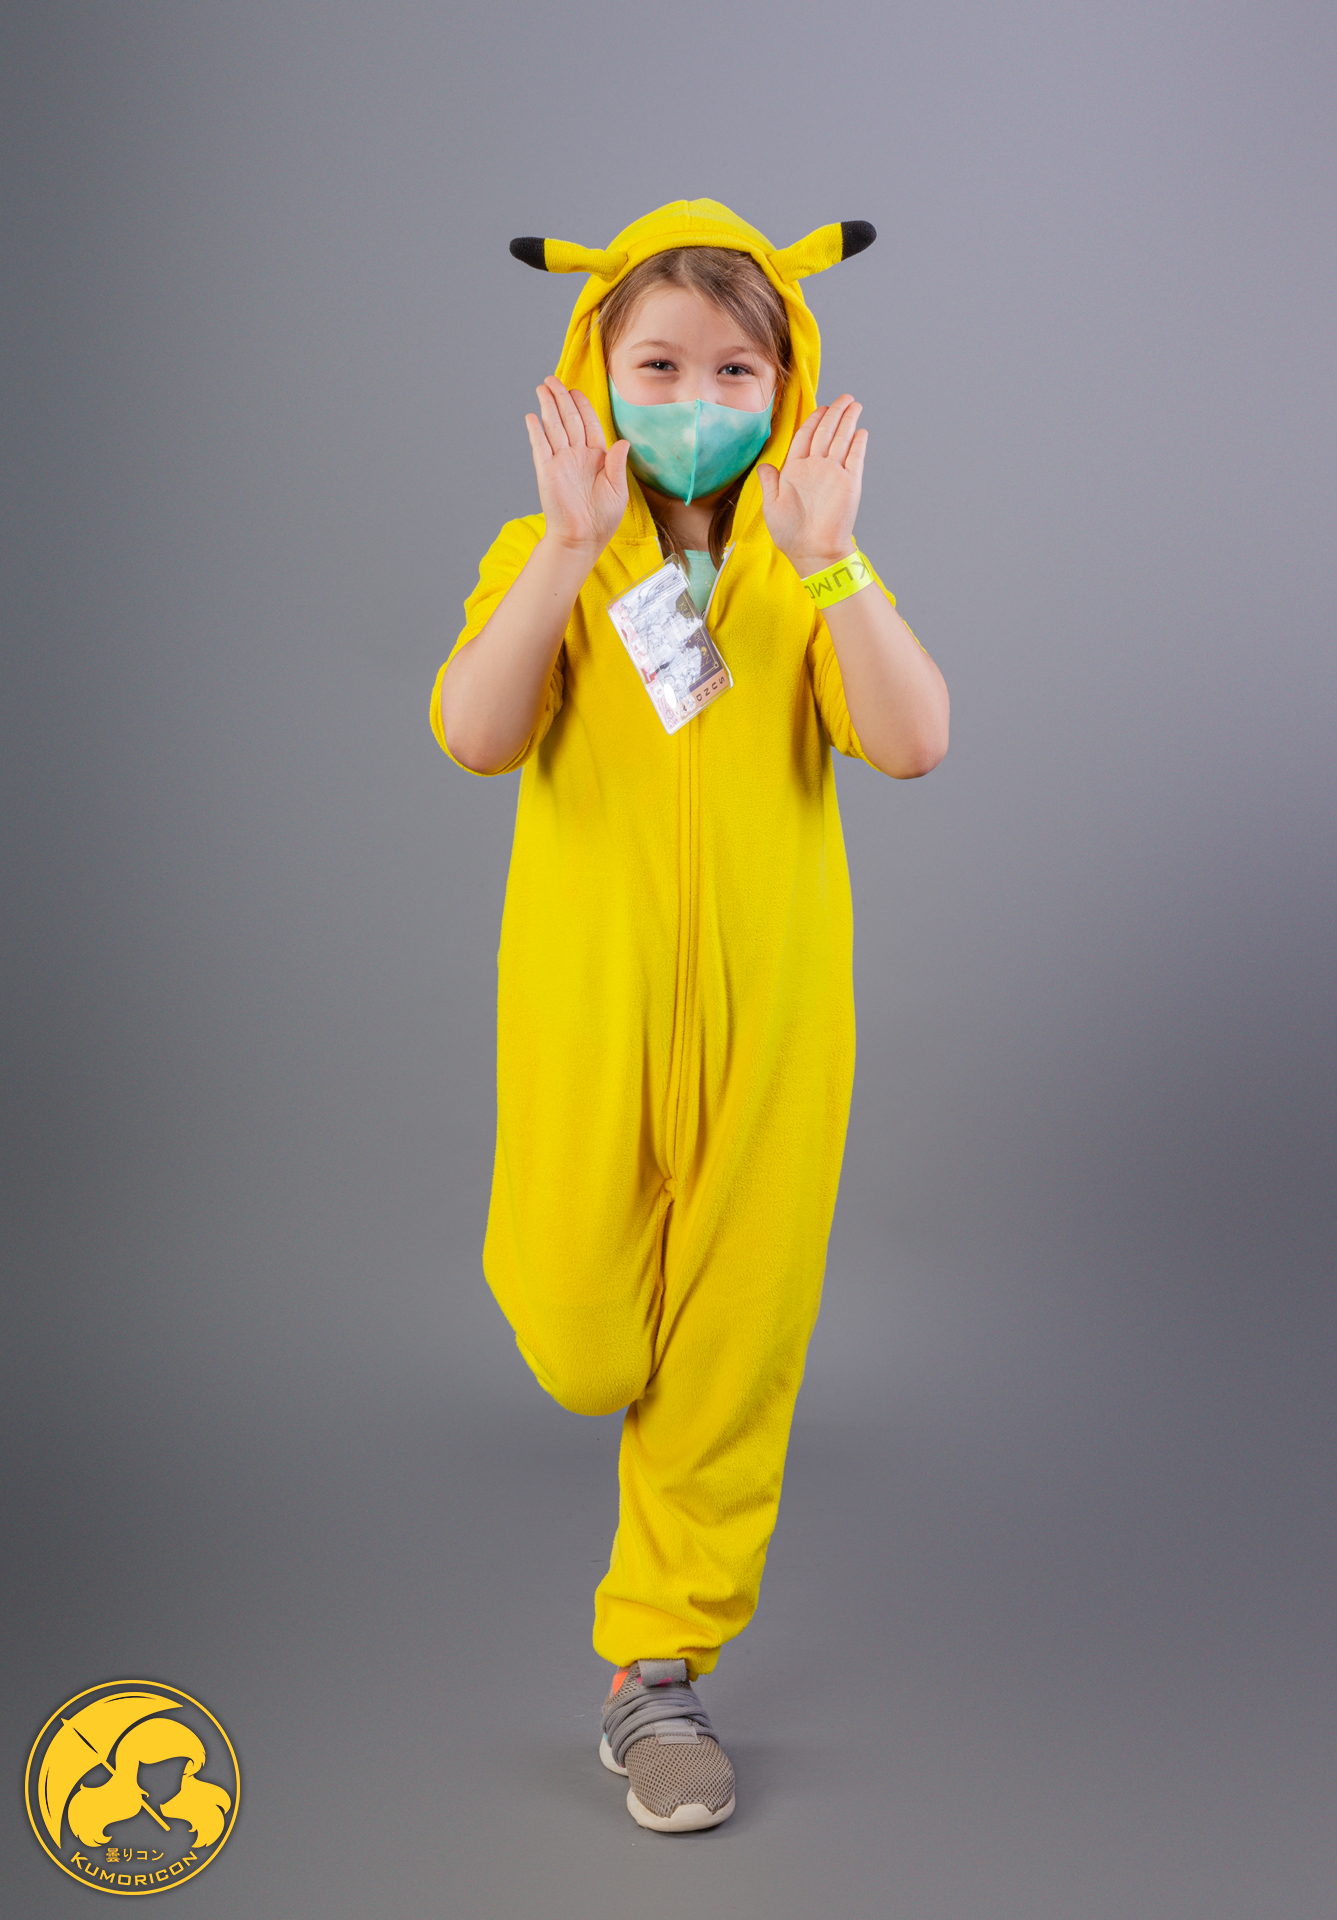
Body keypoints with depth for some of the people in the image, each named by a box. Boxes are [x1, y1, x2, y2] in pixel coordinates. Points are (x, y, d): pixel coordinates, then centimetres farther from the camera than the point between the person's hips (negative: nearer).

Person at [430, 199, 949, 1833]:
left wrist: (822, 560, -23)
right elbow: (477, 734, -18)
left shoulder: (816, 571, 3)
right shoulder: (542, 554, 0)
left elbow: (914, 745, -14)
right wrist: (574, 547, -25)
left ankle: (656, 1670, 26)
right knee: (582, 1357, 5)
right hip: (589, 998, -1)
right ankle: (563, 1264, 43)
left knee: (727, 1366, 8)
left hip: (767, 1008, 1)